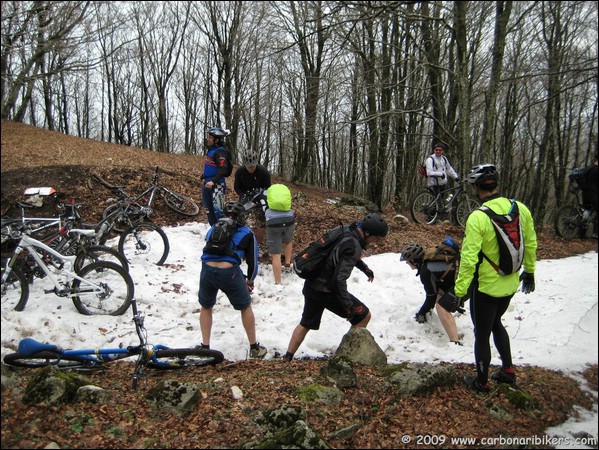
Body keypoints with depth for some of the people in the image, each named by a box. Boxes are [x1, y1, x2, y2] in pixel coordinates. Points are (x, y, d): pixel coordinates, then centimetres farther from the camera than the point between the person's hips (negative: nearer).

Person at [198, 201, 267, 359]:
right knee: (245, 308, 20)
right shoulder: (247, 234, 17)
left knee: (206, 307, 28)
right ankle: (254, 348, 28)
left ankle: (205, 347, 30)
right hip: (229, 272, -2)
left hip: (207, 270, 2)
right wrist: (250, 281, 31)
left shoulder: (214, 227, 25)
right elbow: (252, 262, 17)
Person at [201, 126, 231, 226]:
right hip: (207, 184, 10)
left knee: (218, 211, -12)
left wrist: (213, 181, -35)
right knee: (209, 210, 15)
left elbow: (223, 170, -27)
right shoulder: (210, 149, 11)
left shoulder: (220, 151, -16)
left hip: (216, 185, -10)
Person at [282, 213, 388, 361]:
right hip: (326, 291, -9)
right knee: (364, 315, 6)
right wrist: (349, 306, -21)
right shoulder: (354, 247, -24)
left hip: (311, 286, 9)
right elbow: (339, 280, -29)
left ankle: (287, 359, 30)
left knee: (306, 323, 24)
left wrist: (365, 268, 32)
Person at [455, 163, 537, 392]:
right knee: (496, 323, 30)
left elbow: (469, 259, -25)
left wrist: (459, 291, -16)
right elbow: (531, 244, 6)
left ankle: (481, 382, 29)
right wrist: (529, 271, 21)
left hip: (485, 288, -6)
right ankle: (508, 370, 39)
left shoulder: (478, 218, -27)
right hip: (510, 284, 6)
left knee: (482, 335, 13)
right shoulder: (521, 209, -7)